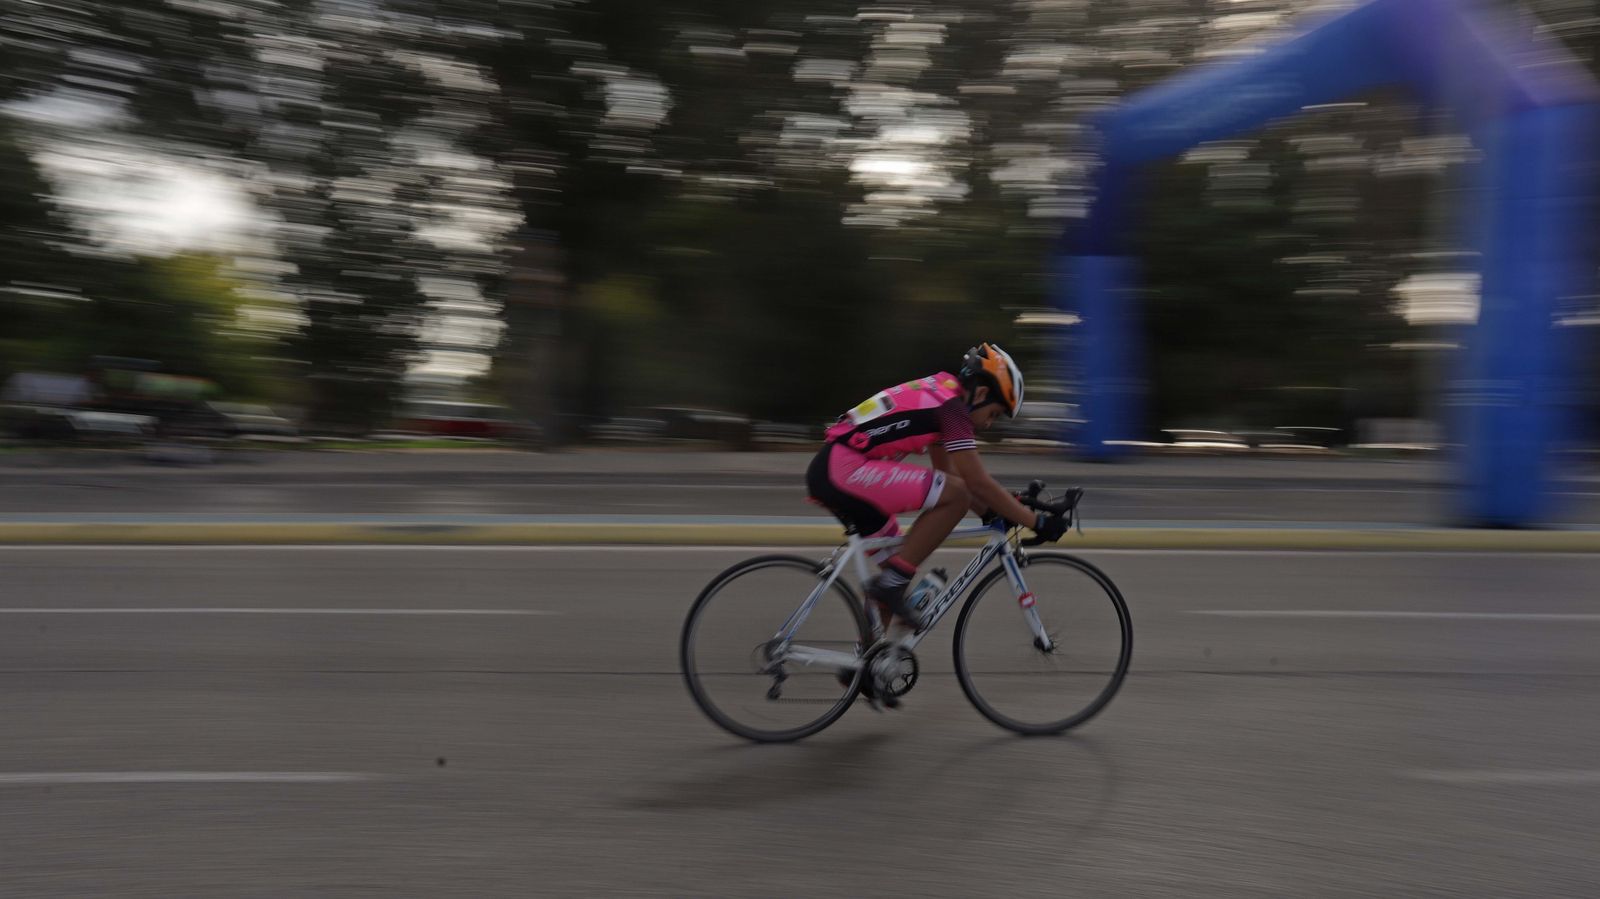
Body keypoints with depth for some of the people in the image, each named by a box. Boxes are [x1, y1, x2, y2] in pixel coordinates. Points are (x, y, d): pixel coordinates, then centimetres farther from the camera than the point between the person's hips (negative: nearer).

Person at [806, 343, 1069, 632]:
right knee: (955, 496, -15)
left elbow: (947, 475, 26)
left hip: (828, 470, 10)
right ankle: (892, 583, -10)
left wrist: (991, 511, 23)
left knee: (894, 564, 18)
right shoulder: (951, 405, -9)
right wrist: (1036, 521, -5)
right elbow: (978, 482, -12)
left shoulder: (935, 395, 20)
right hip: (846, 469, -10)